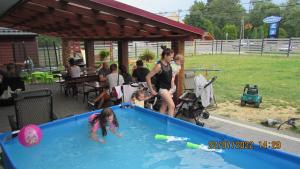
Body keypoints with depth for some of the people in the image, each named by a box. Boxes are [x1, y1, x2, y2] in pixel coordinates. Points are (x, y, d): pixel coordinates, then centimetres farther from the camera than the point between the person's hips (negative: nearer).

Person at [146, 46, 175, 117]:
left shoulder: (168, 64, 1)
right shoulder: (159, 66, -22)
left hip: (168, 88, 8)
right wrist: (151, 90, -18)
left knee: (164, 106, 14)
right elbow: (148, 77, -22)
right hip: (162, 88, -8)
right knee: (172, 106, -13)